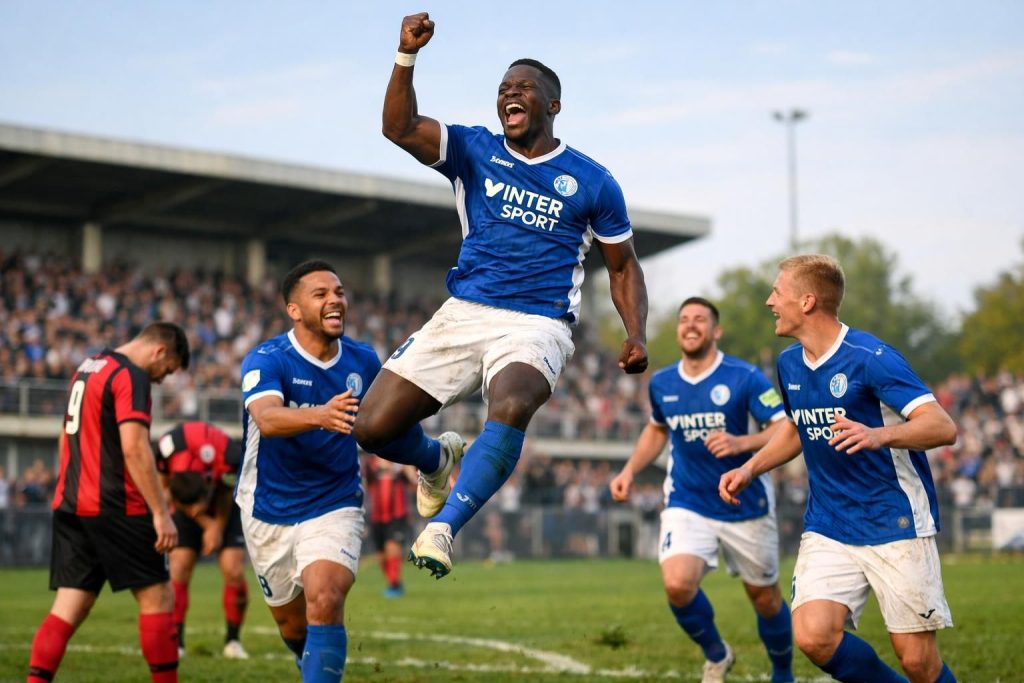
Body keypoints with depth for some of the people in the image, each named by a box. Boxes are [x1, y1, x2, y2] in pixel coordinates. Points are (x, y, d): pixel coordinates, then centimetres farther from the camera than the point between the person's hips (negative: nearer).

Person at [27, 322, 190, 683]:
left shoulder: (86, 368, 18)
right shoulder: (131, 376, -10)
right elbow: (134, 448, -20)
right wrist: (161, 513, -20)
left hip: (70, 505, 9)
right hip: (115, 508, -8)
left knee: (69, 608, 5)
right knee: (158, 599, 1)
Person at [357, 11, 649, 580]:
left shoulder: (591, 182, 7)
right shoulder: (473, 151, 9)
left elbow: (623, 266, 15)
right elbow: (400, 128, -7)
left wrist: (636, 336, -1)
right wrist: (407, 56, -22)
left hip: (538, 325, -3)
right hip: (464, 314, 3)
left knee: (510, 409, -37)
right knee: (372, 428, -5)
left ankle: (442, 527, -34)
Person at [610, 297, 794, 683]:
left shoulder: (745, 377, -12)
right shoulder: (661, 384, 2)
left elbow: (785, 430, -17)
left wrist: (741, 442, -34)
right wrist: (630, 470, 8)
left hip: (745, 504, -2)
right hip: (687, 504, 2)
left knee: (765, 599, 8)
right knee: (677, 585, -22)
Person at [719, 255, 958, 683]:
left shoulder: (870, 358, -15)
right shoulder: (789, 364, 7)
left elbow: (943, 427, -24)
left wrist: (880, 435, -41)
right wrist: (750, 468, 14)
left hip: (896, 523, -5)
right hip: (828, 529, 6)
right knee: (813, 637, -15)